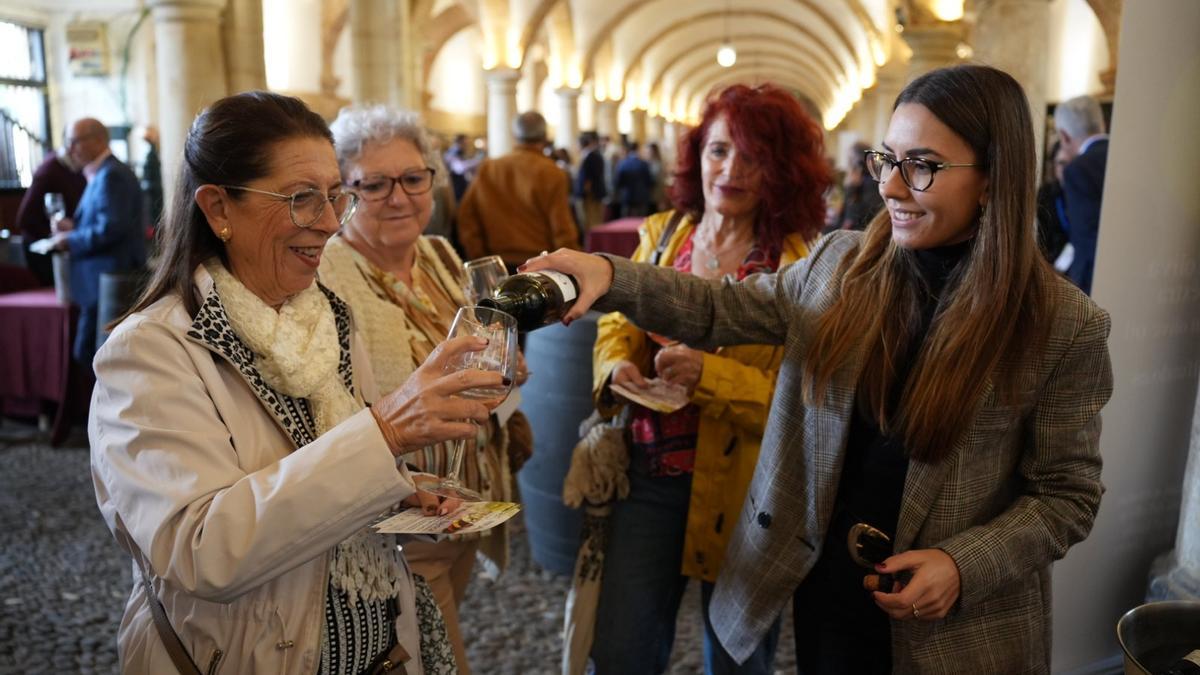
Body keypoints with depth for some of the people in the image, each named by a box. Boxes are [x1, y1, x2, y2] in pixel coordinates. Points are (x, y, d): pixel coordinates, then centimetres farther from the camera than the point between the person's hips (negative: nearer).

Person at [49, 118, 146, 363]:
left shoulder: (110, 175, -15)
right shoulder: (102, 173, 17)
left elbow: (110, 229, -22)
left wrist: (70, 240, -11)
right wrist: (74, 225, 10)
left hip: (108, 281, -10)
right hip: (111, 278, 10)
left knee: (86, 354, -7)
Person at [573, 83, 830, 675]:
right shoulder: (662, 233, 3)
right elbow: (619, 323, 9)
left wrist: (708, 375, -28)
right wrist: (616, 365, -13)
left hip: (739, 488, -3)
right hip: (649, 476, 4)